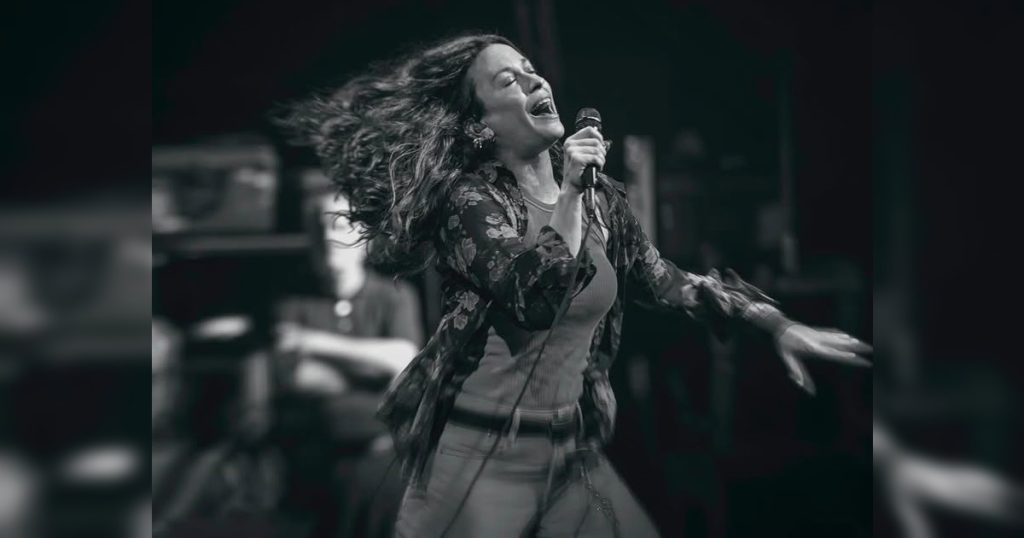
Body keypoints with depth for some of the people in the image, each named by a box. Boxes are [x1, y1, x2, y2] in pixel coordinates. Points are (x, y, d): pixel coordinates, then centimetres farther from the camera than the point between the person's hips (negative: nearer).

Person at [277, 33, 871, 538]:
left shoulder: (600, 195, 6)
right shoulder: (468, 196, -12)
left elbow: (667, 281, 9)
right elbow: (535, 298, -26)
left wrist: (782, 325, 6)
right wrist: (569, 193, -22)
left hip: (571, 445, 6)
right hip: (480, 446, -5)